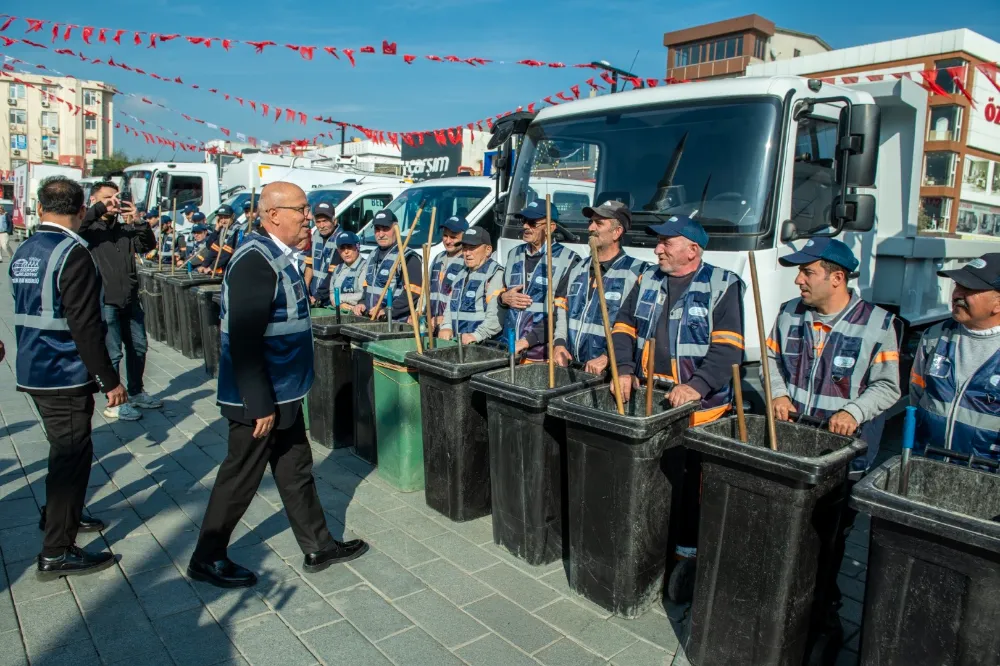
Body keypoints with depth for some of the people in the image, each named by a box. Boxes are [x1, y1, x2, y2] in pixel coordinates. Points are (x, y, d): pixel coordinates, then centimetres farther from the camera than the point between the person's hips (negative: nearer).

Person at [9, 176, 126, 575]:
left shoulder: (24, 251, 9)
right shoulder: (72, 253, -18)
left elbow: (28, 315, 15)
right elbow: (85, 326, -22)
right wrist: (110, 380, -15)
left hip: (34, 372, 9)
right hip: (66, 376, -9)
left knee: (66, 450, 23)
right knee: (72, 456, 0)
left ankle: (59, 515, 41)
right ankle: (57, 553, 8)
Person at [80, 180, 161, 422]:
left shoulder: (125, 229, 12)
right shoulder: (89, 229, -2)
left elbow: (149, 245, 2)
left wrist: (138, 221, -10)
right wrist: (100, 208, -20)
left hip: (130, 300, 6)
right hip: (105, 302, -6)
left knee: (138, 347, 16)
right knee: (112, 354, -2)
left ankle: (136, 393, 32)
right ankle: (113, 403, 10)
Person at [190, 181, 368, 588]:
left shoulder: (277, 256, 9)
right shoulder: (255, 260, -22)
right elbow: (243, 340, -26)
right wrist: (260, 405, -23)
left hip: (281, 393, 10)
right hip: (258, 398, -10)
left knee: (295, 471, 17)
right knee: (241, 478, 7)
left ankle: (317, 546, 31)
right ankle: (207, 559, 26)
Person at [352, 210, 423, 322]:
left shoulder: (409, 258, -9)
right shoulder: (373, 256, 20)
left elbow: (413, 294, -18)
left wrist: (387, 311, -22)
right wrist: (363, 303, 12)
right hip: (371, 321, 7)